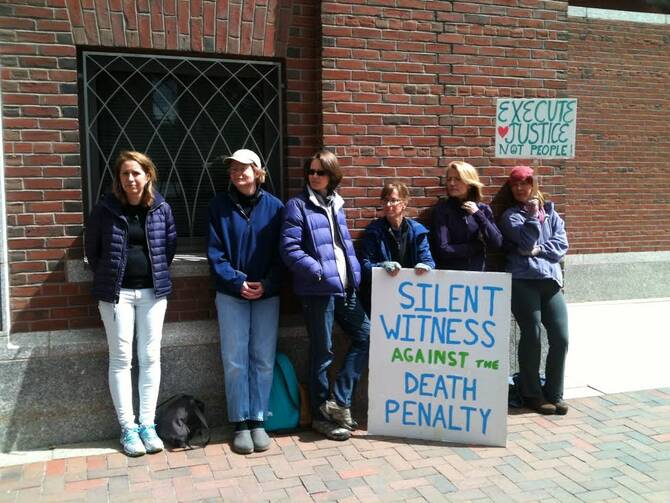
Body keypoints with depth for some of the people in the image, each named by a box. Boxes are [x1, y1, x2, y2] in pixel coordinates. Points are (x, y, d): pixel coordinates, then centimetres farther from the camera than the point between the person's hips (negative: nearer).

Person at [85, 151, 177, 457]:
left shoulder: (161, 208, -1)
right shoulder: (105, 208, -5)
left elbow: (170, 246, 11)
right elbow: (91, 248, 6)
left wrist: (158, 275, 9)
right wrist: (106, 279, 9)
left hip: (152, 291, 2)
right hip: (117, 292, -1)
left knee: (150, 358, 4)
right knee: (121, 359, 2)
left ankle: (147, 424, 15)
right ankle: (127, 427, 11)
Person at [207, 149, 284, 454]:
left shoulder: (274, 207, 3)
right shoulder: (220, 205, 2)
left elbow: (282, 252, 2)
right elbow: (215, 252, -2)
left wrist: (267, 284, -11)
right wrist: (237, 283, -12)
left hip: (267, 293, 1)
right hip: (231, 294, 0)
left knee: (263, 360, 4)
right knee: (235, 361, 1)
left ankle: (258, 421, 15)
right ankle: (240, 424, 11)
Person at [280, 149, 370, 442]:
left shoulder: (336, 205, 14)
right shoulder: (298, 205, -7)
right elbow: (289, 249, -15)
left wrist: (355, 274, 10)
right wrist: (319, 271, -19)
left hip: (345, 287, 7)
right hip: (317, 290, -7)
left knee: (366, 335, 9)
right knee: (322, 352, 2)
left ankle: (339, 400, 17)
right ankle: (321, 416, 19)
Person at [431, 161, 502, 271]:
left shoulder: (483, 209, 6)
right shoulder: (442, 208, -4)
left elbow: (497, 243, -5)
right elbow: (443, 250, -13)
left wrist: (478, 215, -10)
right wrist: (479, 245, -5)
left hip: (478, 273, 2)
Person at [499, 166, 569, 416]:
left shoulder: (551, 213, 20)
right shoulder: (511, 215, 8)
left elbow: (562, 244, 7)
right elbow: (526, 243, -7)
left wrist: (539, 250, -6)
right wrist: (532, 215, -8)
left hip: (551, 281, 4)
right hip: (524, 281, -4)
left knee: (561, 338, -4)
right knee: (531, 337, -5)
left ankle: (554, 393, 12)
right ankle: (532, 394, 10)